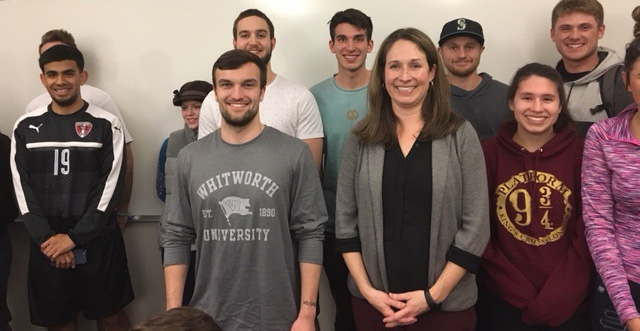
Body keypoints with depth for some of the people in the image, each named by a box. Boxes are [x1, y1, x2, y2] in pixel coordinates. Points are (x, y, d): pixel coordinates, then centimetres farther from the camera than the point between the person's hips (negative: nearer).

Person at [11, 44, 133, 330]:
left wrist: (73, 237, -13)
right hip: (46, 246, 3)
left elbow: (109, 188, -8)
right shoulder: (26, 127, 5)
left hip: (98, 242, -2)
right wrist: (46, 239, -10)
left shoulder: (106, 125, -3)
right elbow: (23, 191, 1)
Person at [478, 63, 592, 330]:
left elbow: (589, 229, -3)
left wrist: (559, 295, -11)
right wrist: (518, 291, -10)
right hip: (503, 299, 0)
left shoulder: (580, 153, -3)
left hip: (568, 301, 1)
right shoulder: (488, 153, -4)